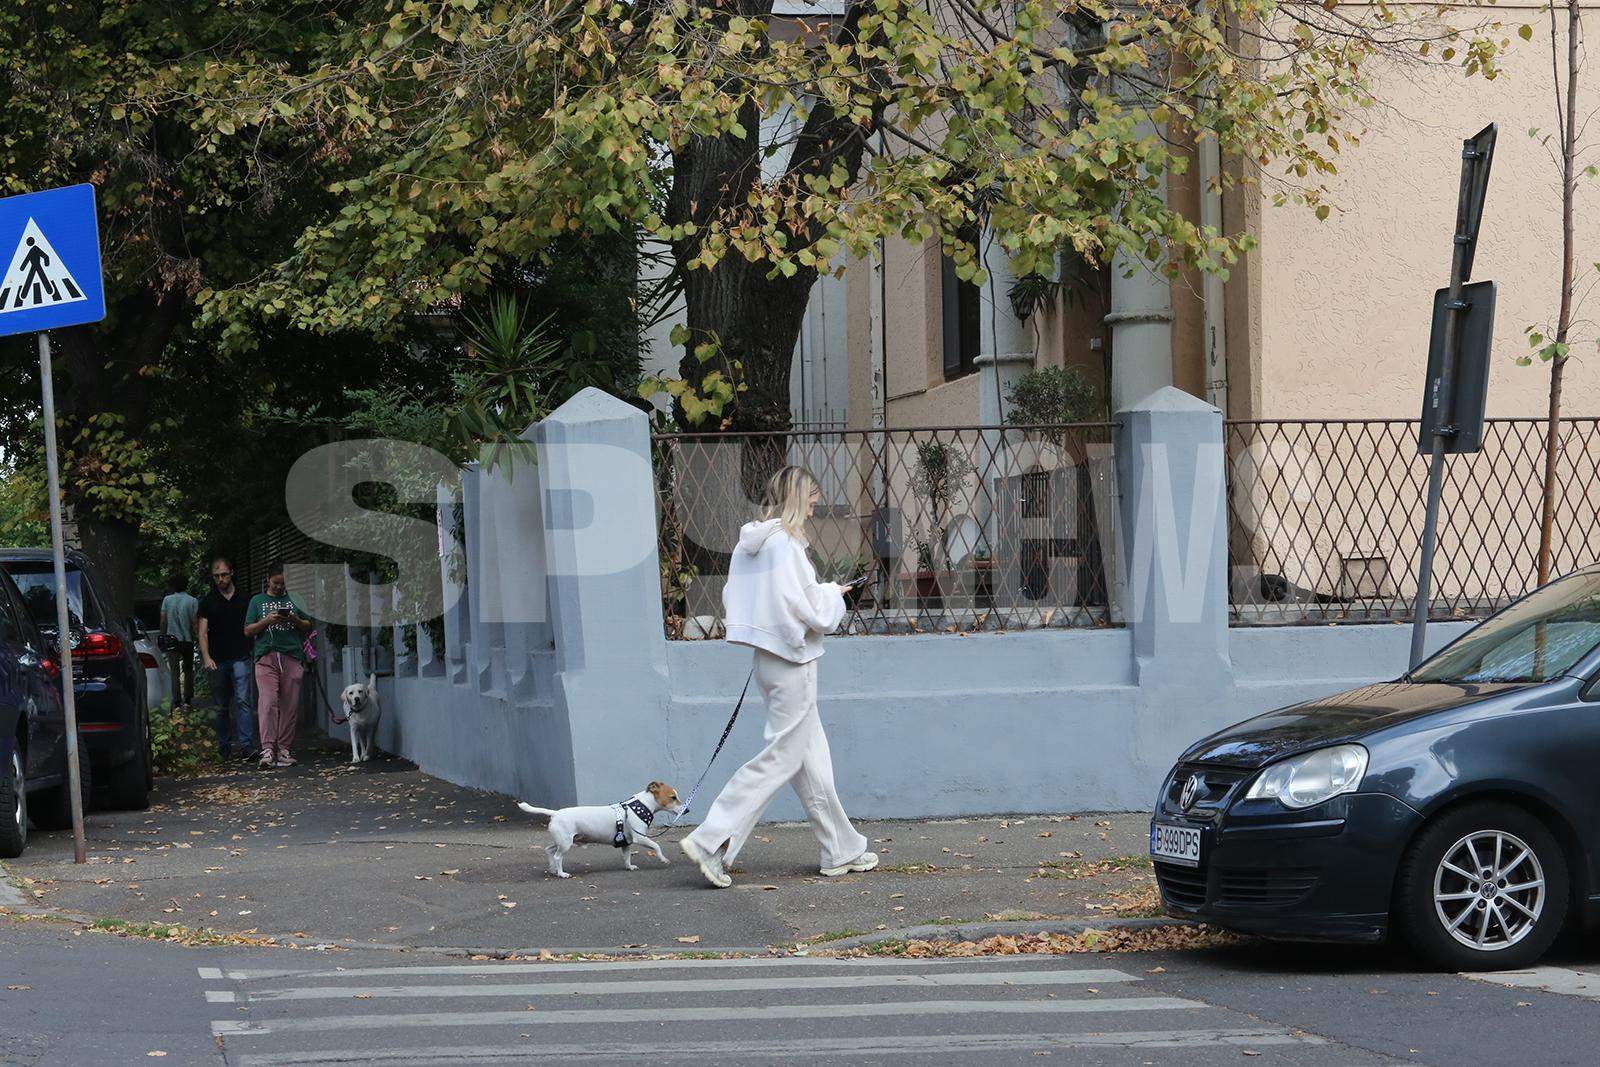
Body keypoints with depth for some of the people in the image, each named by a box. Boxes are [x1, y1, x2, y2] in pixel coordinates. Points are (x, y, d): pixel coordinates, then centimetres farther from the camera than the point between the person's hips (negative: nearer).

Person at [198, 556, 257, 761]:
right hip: (217, 660, 1)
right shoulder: (207, 602, 7)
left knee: (242, 700, -15)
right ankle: (224, 748, 15)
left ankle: (246, 746, -21)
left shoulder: (244, 599, 9)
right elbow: (203, 632, 0)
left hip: (240, 658, -1)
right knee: (222, 707, 7)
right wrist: (206, 657, -14)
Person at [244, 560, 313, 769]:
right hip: (266, 657, -2)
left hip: (292, 657, 2)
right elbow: (248, 631, 10)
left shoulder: (294, 599, 17)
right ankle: (267, 750, -20)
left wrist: (295, 620, -4)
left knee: (290, 705, -2)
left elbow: (308, 626, 17)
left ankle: (284, 749, 3)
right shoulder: (258, 601, 15)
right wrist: (267, 621, -7)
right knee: (268, 701, -15)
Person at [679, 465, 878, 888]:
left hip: (767, 659, 9)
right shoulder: (786, 543, -18)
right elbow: (811, 610, -20)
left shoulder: (748, 543, 7)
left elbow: (731, 603, 13)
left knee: (812, 757, 15)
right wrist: (833, 594, 2)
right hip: (793, 662, -9)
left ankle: (842, 852, 22)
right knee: (781, 757, -4)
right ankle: (711, 841, -8)